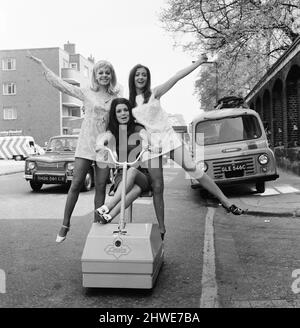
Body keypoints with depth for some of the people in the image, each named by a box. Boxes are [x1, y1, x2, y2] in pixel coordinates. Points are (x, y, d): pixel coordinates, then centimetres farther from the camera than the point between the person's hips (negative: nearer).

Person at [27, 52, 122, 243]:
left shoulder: (116, 97, 8)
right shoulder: (86, 93, 4)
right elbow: (60, 84, 4)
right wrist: (41, 64, 5)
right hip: (86, 144, -1)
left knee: (100, 188, 4)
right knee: (76, 184, -2)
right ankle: (65, 224, 11)